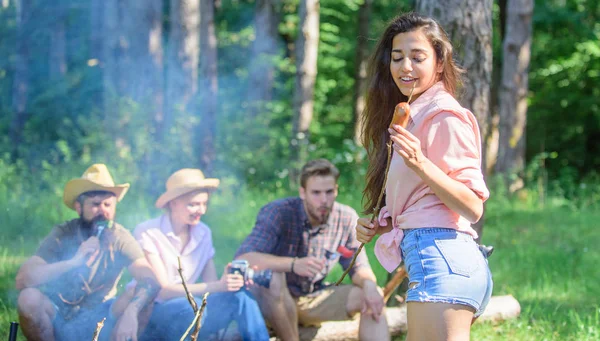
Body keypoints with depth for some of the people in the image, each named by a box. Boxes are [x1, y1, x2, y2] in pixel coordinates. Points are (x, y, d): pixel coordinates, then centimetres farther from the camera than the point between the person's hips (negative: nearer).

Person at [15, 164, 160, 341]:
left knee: (140, 301, -24)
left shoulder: (120, 238, -9)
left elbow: (150, 282, -23)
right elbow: (22, 280, -25)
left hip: (98, 320, 1)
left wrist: (130, 312, -45)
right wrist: (75, 261, -36)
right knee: (29, 298, -30)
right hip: (59, 319, -1)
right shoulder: (62, 234, -13)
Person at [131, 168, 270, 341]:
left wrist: (230, 280, -25)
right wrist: (217, 287, -30)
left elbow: (211, 284, -1)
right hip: (150, 313, -5)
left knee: (241, 297, -19)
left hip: (186, 310, 5)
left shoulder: (203, 233, 6)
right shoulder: (148, 233, -13)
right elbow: (162, 290, -20)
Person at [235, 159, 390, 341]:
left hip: (314, 301, 4)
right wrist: (293, 264, -47)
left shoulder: (347, 219, -7)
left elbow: (359, 268, 0)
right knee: (272, 277, -36)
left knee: (374, 297, -15)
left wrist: (368, 284, -26)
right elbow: (242, 258, -32)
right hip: (276, 301, -4)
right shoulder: (277, 213, -20)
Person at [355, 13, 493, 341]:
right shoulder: (415, 115, 22)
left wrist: (420, 165, -26)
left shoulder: (444, 115, -6)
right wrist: (378, 227, 10)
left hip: (440, 256, -10)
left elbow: (472, 206, -14)